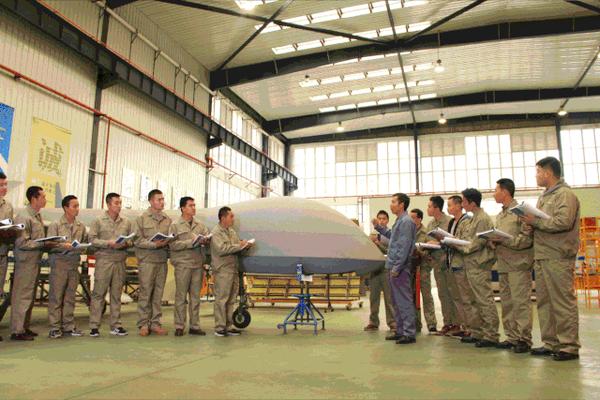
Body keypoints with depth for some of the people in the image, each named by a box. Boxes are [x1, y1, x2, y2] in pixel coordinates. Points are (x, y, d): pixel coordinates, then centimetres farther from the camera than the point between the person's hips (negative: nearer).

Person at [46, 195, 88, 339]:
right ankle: (55, 328, 5)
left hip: (74, 264, 4)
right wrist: (63, 245, -22)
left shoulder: (81, 226, 11)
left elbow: (85, 243, 13)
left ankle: (68, 327, 16)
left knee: (70, 297, 9)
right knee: (56, 296, -1)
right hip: (59, 263, -4)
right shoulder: (55, 225, 0)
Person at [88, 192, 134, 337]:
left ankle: (116, 325, 14)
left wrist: (125, 243, -7)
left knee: (116, 294, 8)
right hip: (104, 260, -3)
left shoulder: (126, 222, 13)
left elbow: (132, 239, 13)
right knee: (98, 293, -2)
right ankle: (94, 326, 5)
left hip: (120, 261, 4)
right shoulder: (98, 221, 3)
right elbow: (92, 239, -4)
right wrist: (108, 243, -15)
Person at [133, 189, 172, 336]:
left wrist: (167, 242, -11)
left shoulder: (168, 220, 12)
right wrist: (154, 244, -17)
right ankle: (143, 324, 9)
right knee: (145, 293, 0)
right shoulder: (141, 218, 1)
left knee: (158, 294, 7)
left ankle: (155, 323, 15)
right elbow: (137, 240, -6)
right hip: (147, 260, -4)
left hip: (162, 261, 4)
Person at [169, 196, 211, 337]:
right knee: (181, 296, 0)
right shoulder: (175, 226, 2)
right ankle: (179, 326, 8)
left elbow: (208, 236, 9)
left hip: (198, 265, 4)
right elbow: (173, 245, -9)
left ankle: (195, 326, 14)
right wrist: (190, 242, -17)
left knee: (195, 296, 8)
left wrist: (205, 240, -14)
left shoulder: (200, 225, 15)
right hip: (182, 265, -4)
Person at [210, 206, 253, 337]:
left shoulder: (232, 231, 17)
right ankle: (219, 328, 3)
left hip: (233, 270, 8)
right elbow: (221, 249, -20)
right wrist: (239, 246, -17)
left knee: (231, 300, 11)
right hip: (222, 271, -8)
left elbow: (238, 248, 19)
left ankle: (228, 326, 19)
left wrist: (245, 246, -1)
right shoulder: (216, 232, -7)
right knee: (221, 299, -4)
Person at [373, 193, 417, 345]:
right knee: (396, 301, 15)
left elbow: (405, 246, -19)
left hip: (400, 268, -10)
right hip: (393, 266, 10)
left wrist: (397, 267, -20)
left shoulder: (406, 222, -14)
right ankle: (400, 331, 24)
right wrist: (379, 227, 25)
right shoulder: (399, 221, 16)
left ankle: (409, 333, 0)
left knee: (404, 301, -5)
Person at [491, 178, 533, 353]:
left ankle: (524, 339, 1)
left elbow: (527, 238, -14)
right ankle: (512, 337, 17)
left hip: (518, 264, -8)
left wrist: (504, 240, -19)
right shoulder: (499, 216, 19)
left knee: (521, 302, -6)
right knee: (507, 303, 10)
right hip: (503, 265, 8)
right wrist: (492, 241, 1)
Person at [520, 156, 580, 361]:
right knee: (544, 302, 11)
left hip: (558, 259, -9)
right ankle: (550, 343, 18)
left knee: (563, 303, -3)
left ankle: (569, 346, 4)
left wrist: (535, 221, -12)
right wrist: (530, 220, 5)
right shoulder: (544, 196, 21)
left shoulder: (565, 194, -7)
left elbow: (563, 222, -21)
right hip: (541, 258, 9)